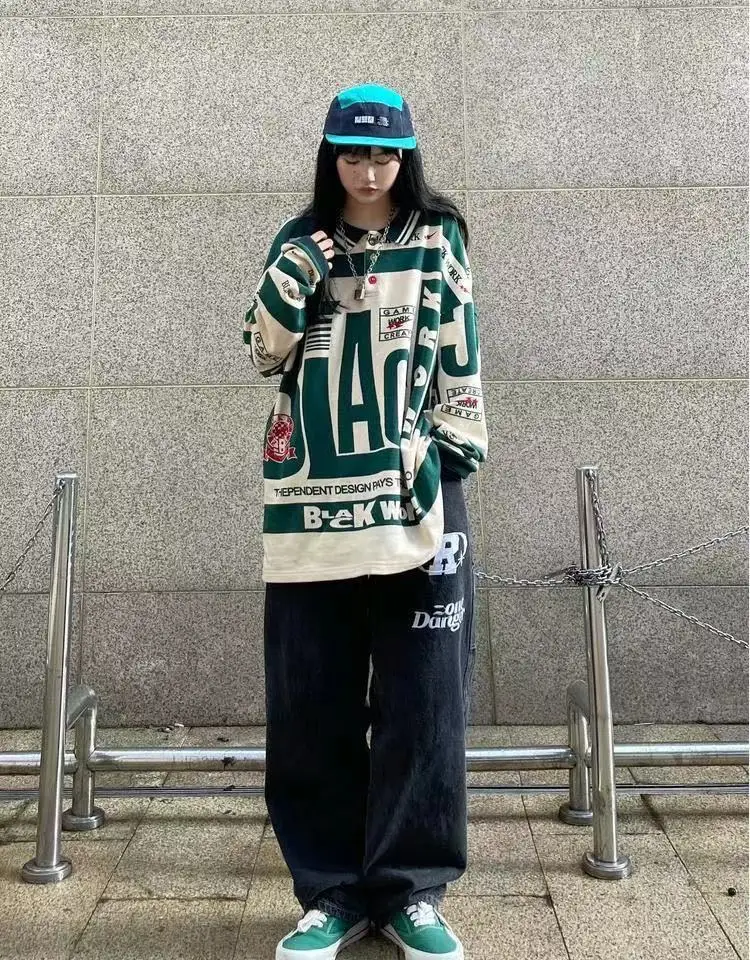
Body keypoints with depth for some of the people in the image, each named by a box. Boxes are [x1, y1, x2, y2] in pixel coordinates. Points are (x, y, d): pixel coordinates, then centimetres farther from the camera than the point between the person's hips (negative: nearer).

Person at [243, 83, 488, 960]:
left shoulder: (437, 240, 9)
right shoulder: (298, 244, 13)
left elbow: (459, 357, 5)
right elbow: (265, 353, 6)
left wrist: (456, 459, -2)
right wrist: (295, 278, -8)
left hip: (412, 494, -1)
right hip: (312, 500, 2)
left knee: (421, 701, 4)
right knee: (313, 705, 5)